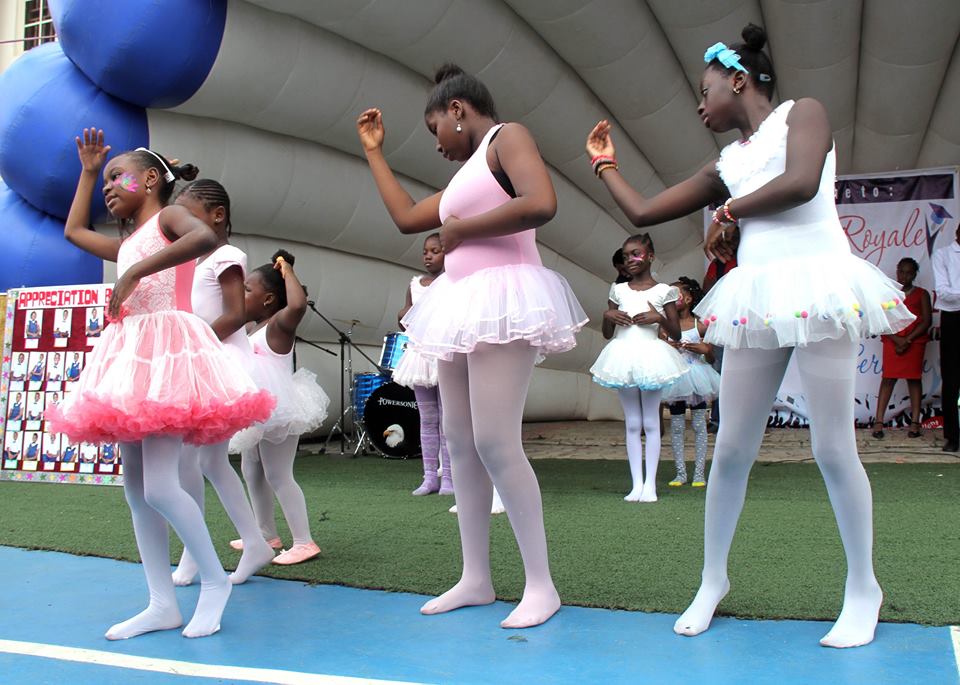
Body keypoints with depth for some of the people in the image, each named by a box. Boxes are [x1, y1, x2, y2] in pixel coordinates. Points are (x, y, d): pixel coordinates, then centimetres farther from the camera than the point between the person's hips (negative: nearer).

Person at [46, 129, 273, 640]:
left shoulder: (169, 216, 1)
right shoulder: (127, 244, 24)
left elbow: (206, 237, -22)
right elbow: (73, 230, 40)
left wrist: (136, 271, -21)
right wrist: (87, 171, 40)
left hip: (167, 347, -9)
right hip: (130, 357, 9)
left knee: (159, 487, -16)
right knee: (135, 488, 5)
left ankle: (215, 579, 2)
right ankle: (162, 603, 10)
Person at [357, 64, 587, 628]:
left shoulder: (507, 137, -2)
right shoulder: (467, 174, 24)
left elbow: (542, 204, -21)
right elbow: (406, 218, 27)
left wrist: (460, 229, -11)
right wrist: (375, 151, 33)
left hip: (503, 298, -10)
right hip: (465, 305, 10)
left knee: (495, 444, -14)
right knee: (461, 443, 7)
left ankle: (542, 584, -3)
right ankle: (476, 578, 14)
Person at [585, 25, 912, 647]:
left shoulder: (802, 112, 7)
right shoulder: (723, 167, 20)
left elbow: (801, 184, -13)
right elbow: (643, 212, 20)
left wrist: (729, 212, 1)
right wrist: (604, 164, 32)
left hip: (818, 284, -5)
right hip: (756, 302, 5)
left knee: (833, 449, -3)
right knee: (732, 450, 3)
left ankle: (864, 586, 14)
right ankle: (714, 578, 17)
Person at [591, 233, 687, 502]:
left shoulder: (662, 291, 1)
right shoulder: (618, 290, 10)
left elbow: (676, 333, 2)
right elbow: (607, 334, 14)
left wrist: (659, 318, -15)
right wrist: (608, 315, -6)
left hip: (650, 356, -3)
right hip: (623, 357, 3)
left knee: (651, 423, 2)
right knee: (632, 424, 7)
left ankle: (650, 484, 7)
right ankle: (637, 483, 11)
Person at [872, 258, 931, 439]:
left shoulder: (921, 294, 6)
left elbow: (926, 321, -2)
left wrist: (908, 339, -12)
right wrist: (897, 339, -12)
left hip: (915, 342, 0)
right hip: (891, 341, 0)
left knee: (914, 378, 2)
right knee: (888, 378, -3)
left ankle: (915, 422, 6)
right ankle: (879, 422, -4)